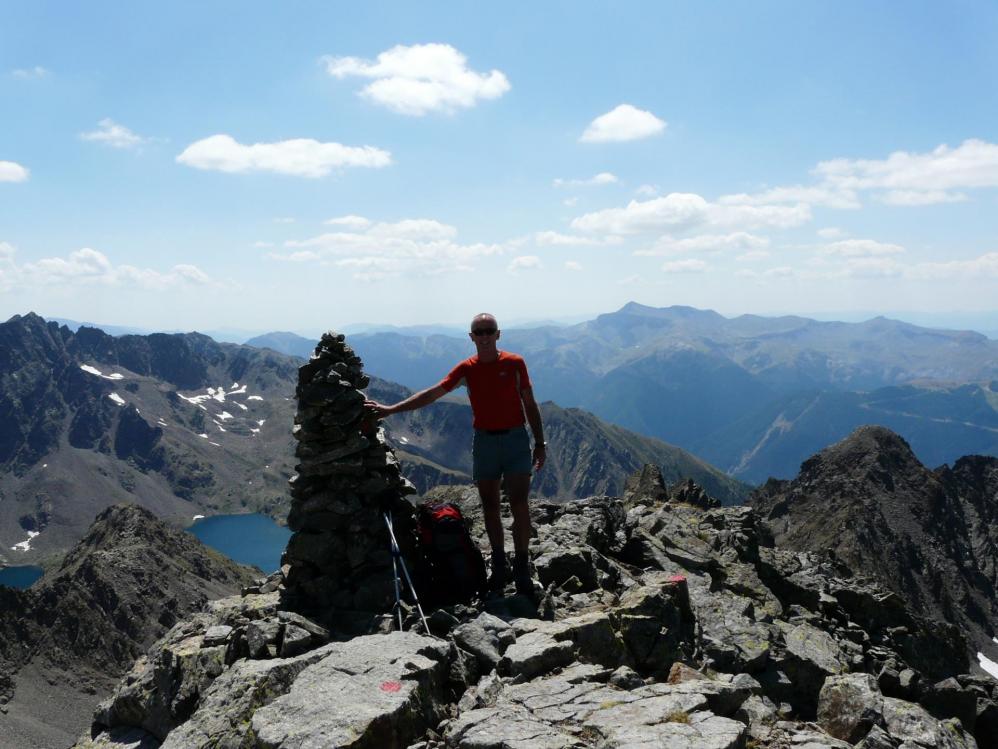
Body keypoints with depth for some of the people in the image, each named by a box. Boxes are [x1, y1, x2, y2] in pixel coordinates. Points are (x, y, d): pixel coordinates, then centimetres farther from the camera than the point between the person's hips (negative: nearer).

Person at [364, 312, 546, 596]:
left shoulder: (515, 363, -2)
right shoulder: (467, 369, 1)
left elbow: (530, 405, 3)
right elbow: (432, 394, -3)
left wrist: (540, 443, 1)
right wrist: (391, 409, -10)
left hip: (515, 438, -2)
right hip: (484, 442, 2)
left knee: (519, 506, -7)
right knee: (490, 506, 6)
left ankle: (521, 570, 3)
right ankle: (498, 567, 18)